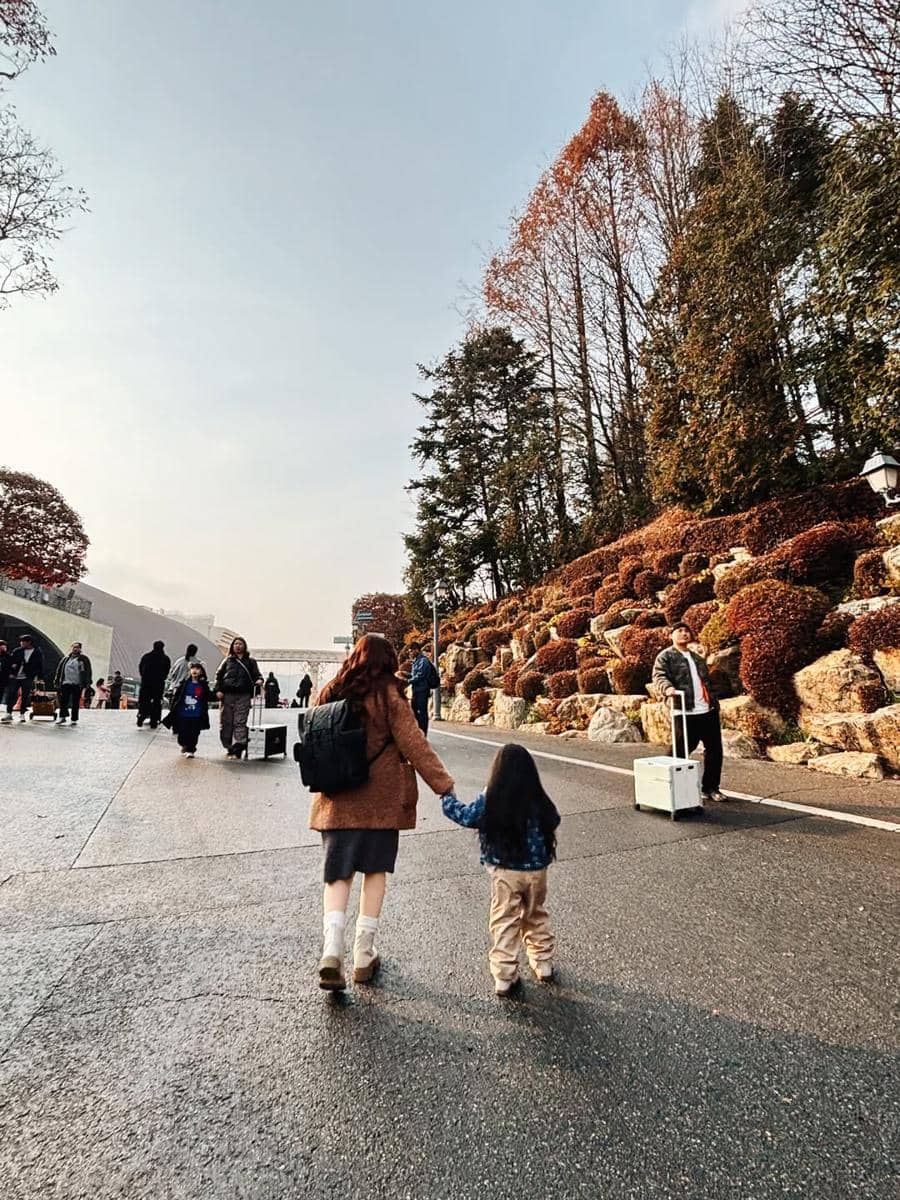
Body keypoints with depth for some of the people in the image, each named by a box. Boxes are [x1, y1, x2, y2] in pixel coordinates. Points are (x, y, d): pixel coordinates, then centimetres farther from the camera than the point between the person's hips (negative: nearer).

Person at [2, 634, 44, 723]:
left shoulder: (38, 653, -1)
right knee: (11, 695, -1)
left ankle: (22, 714, 13)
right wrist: (11, 673, -4)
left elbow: (40, 667, 1)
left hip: (27, 679, -2)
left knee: (25, 697, 3)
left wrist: (40, 678, -4)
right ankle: (9, 713, 7)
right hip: (14, 677, 2)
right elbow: (10, 662, 7)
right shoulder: (17, 651, 4)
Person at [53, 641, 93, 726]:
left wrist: (87, 683, -7)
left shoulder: (84, 659, 3)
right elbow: (59, 670, 17)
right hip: (65, 684, 3)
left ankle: (74, 719, 9)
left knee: (75, 703, 2)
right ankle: (62, 717, 14)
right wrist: (56, 681, 12)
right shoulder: (65, 659, 13)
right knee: (63, 701, 1)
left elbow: (88, 671, 0)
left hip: (77, 684, -3)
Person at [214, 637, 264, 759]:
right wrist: (218, 690, -1)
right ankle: (228, 747, 15)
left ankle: (237, 749, -6)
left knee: (240, 722, -5)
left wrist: (259, 680, -11)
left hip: (243, 695, -1)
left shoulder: (250, 661, 15)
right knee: (225, 722, 4)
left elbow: (256, 675, 13)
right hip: (227, 694, 1)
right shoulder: (227, 660, 15)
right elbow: (218, 675, 12)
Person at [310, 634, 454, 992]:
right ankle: (363, 956, 20)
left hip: (337, 800, 3)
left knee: (338, 873, 11)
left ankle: (331, 950, -3)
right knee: (375, 870, 12)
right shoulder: (388, 694, -10)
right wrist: (444, 785, -8)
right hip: (380, 799, -3)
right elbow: (413, 744, -13)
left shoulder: (332, 692, 3)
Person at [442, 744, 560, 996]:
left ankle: (504, 978, 17)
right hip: (537, 871, 3)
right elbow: (553, 821, 6)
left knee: (505, 923, 12)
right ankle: (543, 966, 35)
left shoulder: (489, 801, -16)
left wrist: (446, 797, 12)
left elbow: (466, 816, -3)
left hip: (504, 872, -2)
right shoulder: (539, 801, -11)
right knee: (537, 918, 23)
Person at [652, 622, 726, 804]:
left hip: (708, 711, 7)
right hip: (686, 713, -7)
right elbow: (659, 676, -15)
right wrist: (667, 688, -36)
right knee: (680, 751, -4)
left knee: (715, 750, 9)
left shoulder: (698, 659, 24)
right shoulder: (665, 656, 0)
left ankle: (710, 788, 22)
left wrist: (715, 703, 20)